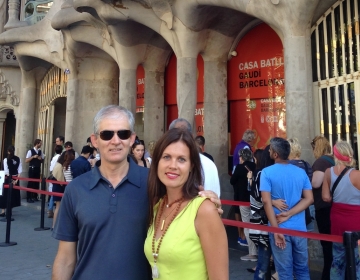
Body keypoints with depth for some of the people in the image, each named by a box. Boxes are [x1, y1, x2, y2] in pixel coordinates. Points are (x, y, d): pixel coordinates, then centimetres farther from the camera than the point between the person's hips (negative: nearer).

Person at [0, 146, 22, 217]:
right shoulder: (18, 159, 0)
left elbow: (6, 171, -11)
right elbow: (20, 170, -4)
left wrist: (10, 179, -6)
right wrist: (16, 179, -2)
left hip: (8, 179, -3)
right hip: (15, 179, 3)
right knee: (13, 194, 11)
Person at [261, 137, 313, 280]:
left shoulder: (267, 172, -10)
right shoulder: (301, 172, 3)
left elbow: (266, 201, -16)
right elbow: (309, 199, -2)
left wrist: (276, 230, -15)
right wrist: (289, 214, -8)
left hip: (281, 229, -4)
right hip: (299, 227, 4)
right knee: (302, 268, 19)